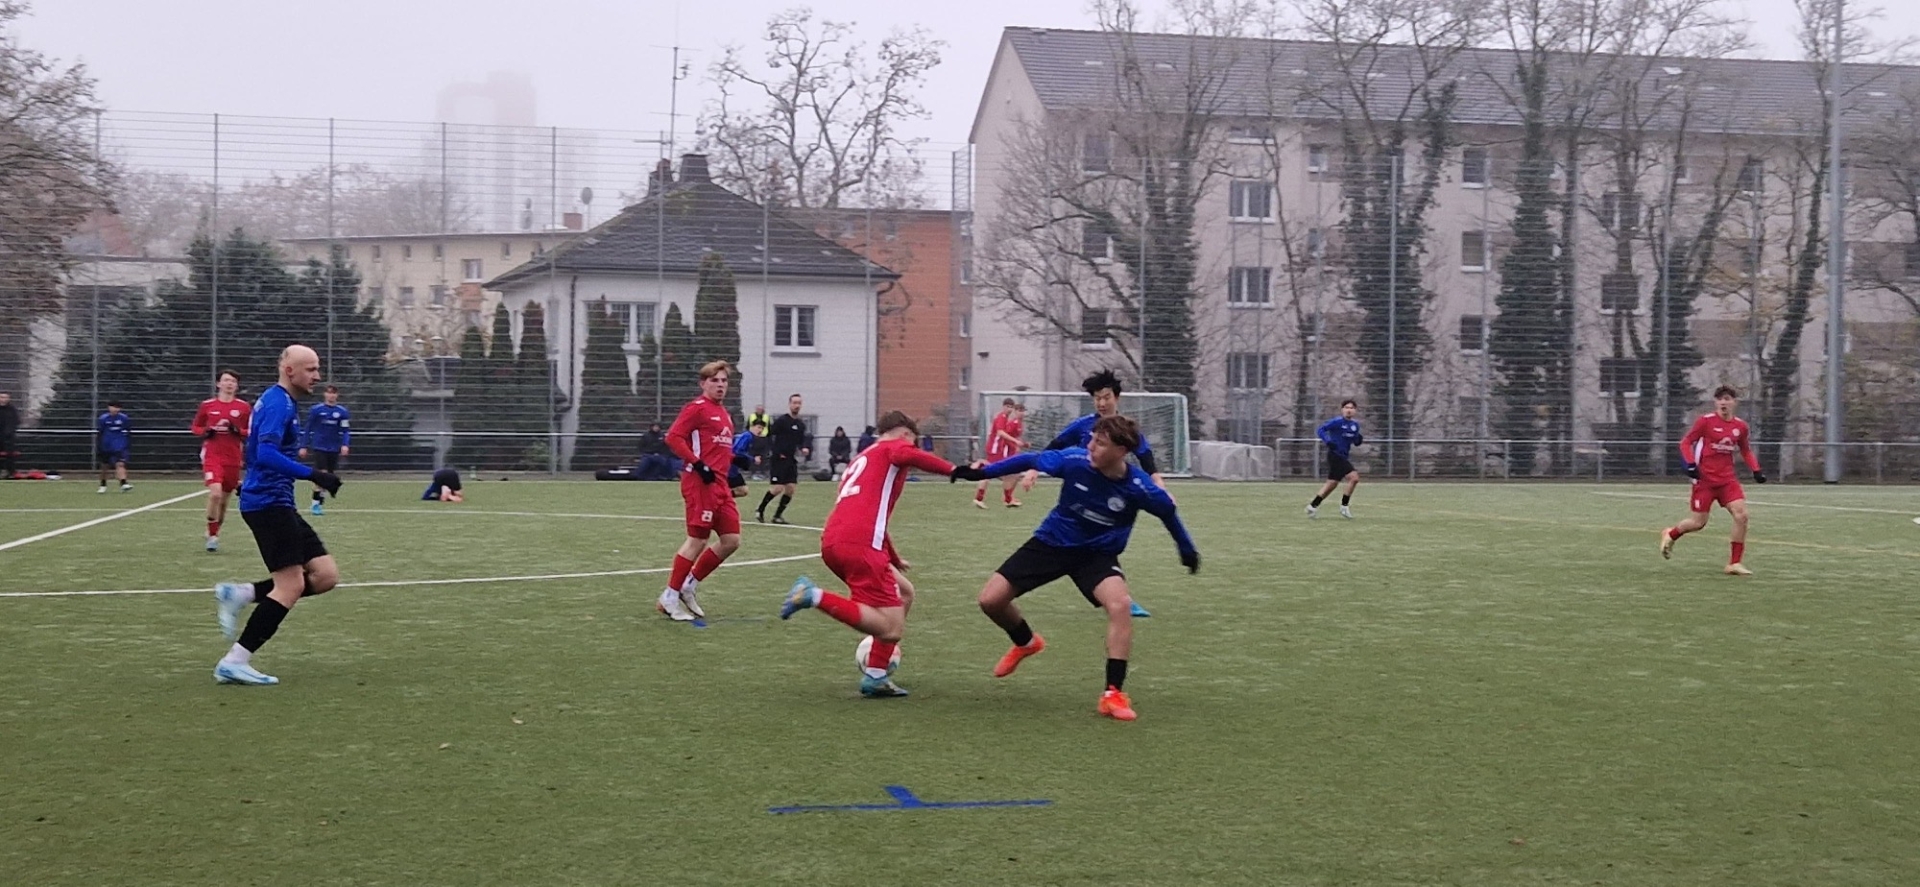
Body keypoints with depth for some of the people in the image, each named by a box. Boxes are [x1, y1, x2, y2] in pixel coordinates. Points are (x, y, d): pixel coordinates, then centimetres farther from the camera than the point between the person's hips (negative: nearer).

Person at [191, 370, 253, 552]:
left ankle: (215, 532, 31)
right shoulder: (207, 405, 4)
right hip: (212, 456, -2)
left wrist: (238, 431, -12)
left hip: (233, 459, 2)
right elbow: (195, 427, 15)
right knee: (215, 493, -21)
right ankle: (212, 535, -6)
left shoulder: (243, 407, 3)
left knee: (224, 499, 9)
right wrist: (206, 432, -7)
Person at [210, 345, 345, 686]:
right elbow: (266, 453, -26)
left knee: (325, 575, 4)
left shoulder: (280, 401, 18)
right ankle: (234, 662, -9)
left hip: (276, 502, 10)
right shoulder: (278, 403, -13)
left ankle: (240, 594, 6)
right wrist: (313, 475, -29)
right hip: (268, 502, -10)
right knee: (291, 585, -11)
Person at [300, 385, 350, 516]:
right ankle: (315, 504, -6)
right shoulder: (317, 409, -1)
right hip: (320, 447, -3)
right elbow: (308, 429, 4)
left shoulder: (342, 412, 3)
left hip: (334, 449, 3)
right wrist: (304, 446, 3)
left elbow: (345, 431, 2)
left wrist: (345, 444, -14)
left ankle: (318, 503, 19)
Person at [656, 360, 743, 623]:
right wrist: (698, 463, -19)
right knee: (698, 540, -7)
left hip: (719, 484, 9)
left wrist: (734, 458, 11)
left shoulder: (723, 413, 19)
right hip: (700, 482, -9)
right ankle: (669, 598, 3)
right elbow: (673, 436, -15)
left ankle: (689, 586, 18)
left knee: (731, 540, 6)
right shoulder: (697, 408, -8)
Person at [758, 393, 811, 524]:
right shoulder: (781, 421, -8)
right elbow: (769, 436, -8)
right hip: (778, 459, -7)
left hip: (791, 460, 7)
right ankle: (760, 510, 6)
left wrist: (804, 448, 0)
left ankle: (778, 515, 8)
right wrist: (776, 453, -16)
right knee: (777, 488, -12)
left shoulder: (801, 424, 12)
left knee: (791, 488, -1)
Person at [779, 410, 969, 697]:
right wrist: (954, 470, -20)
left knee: (904, 593, 24)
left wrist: (894, 560, 53)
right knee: (892, 628, -10)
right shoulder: (893, 447, 10)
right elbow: (910, 456, -18)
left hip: (833, 543, 9)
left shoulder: (862, 458, 35)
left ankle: (876, 676, 14)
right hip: (859, 544, -9)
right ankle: (816, 596, -18)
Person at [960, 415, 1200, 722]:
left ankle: (1114, 694, -20)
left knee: (1121, 604, -30)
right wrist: (982, 472, -4)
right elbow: (1030, 461, -6)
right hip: (1052, 543, 2)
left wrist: (1187, 550, 11)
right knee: (990, 600, -5)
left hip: (1098, 554, -2)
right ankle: (1026, 642, 31)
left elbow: (1168, 512, -3)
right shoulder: (1074, 461, -23)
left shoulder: (1139, 488, -24)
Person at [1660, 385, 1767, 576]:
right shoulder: (1706, 421, -9)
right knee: (1698, 522, -1)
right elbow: (1685, 442, -4)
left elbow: (1746, 451, 18)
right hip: (1705, 479, -4)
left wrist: (1756, 470, 5)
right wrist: (1690, 464, -18)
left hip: (1727, 479, 4)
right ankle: (1670, 535, 32)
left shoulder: (1741, 426, 4)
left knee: (1741, 515, -12)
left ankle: (1735, 563, -3)